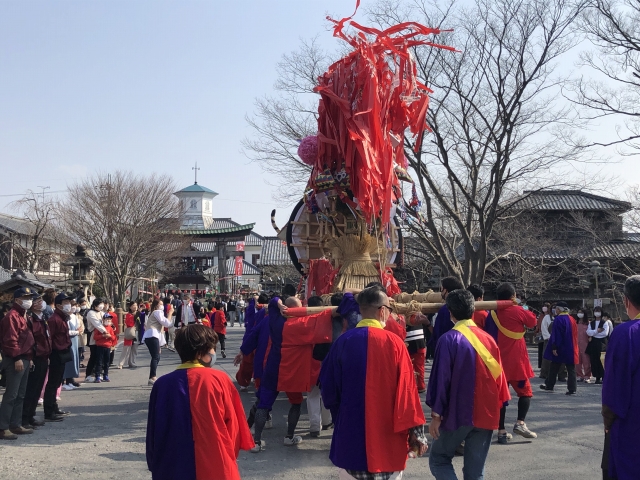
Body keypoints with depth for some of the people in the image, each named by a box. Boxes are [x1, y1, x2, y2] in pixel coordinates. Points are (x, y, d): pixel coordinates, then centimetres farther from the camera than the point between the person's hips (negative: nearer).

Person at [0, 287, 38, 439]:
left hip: (24, 360, 10)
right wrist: (17, 358, -23)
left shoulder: (23, 315, 18)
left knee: (20, 395, 13)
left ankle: (16, 425, 20)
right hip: (15, 361, -10)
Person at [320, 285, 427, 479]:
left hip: (350, 432, 2)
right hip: (388, 435, -1)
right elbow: (407, 389, -10)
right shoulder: (394, 343, -10)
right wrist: (416, 431, -3)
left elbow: (328, 387, 1)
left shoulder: (343, 342, -5)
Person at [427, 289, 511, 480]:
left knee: (438, 459, 12)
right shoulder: (488, 339, 4)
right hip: (486, 414, 5)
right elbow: (498, 376, 10)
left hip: (458, 413, -5)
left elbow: (440, 378, -12)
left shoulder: (449, 339, -11)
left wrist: (436, 414, -7)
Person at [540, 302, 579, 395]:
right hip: (571, 348, 5)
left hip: (560, 349, -5)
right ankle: (572, 388, -1)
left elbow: (555, 335, -18)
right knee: (571, 369, 4)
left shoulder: (558, 319, -13)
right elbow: (575, 334, 13)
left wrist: (554, 347, -18)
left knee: (554, 368, 9)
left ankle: (549, 386, 18)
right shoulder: (572, 319, 7)